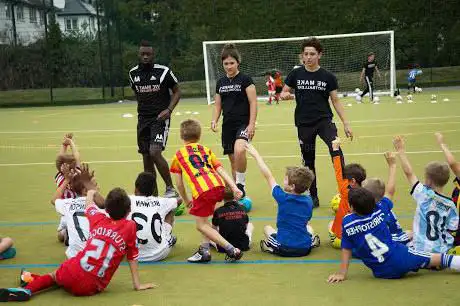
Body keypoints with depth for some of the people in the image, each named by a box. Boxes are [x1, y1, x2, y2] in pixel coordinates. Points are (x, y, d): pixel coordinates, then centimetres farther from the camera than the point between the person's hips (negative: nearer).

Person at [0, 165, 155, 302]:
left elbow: (90, 200, 28)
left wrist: (88, 183, 47)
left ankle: (28, 289, 12)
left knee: (57, 275, 32)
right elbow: (132, 258, 4)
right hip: (92, 288, -1)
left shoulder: (98, 219, 8)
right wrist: (138, 285, 11)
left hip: (73, 274, 1)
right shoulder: (130, 227, -1)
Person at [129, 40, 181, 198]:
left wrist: (169, 110, -12)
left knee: (155, 152, -22)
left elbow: (177, 91, 1)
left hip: (160, 118, -5)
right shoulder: (133, 73, 6)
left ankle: (170, 189, -7)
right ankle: (153, 196, 18)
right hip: (143, 119, 5)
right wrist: (142, 109, 13)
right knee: (146, 158, 6)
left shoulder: (163, 71, -7)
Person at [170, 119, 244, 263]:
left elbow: (179, 184, 20)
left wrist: (186, 200, 34)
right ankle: (204, 250, 19)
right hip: (219, 186, 5)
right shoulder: (207, 150, 27)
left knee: (201, 225, 9)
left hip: (202, 190, -5)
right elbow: (221, 171, 16)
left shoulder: (178, 155, 18)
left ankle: (232, 250, 1)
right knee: (203, 218, 28)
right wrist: (235, 188, 8)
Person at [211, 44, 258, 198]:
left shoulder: (245, 79, -4)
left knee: (239, 150, -31)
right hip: (228, 125, 6)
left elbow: (253, 103, -7)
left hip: (243, 123, -5)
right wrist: (214, 120, -1)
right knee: (233, 159, 8)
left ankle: (241, 183, -13)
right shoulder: (220, 82, 12)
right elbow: (218, 105, 16)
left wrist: (252, 124, -15)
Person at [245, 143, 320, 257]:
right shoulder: (309, 201, -3)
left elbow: (268, 176, -4)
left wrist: (256, 154, 5)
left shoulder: (283, 198, -13)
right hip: (305, 249, 2)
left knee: (267, 228, 27)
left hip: (283, 249, -2)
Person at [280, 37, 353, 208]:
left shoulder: (328, 77, 0)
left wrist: (346, 124, 0)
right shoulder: (296, 75, 2)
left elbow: (335, 101, 4)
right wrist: (285, 95, -17)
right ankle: (313, 196, 22)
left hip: (324, 120, -1)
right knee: (308, 161, 8)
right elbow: (283, 93, 9)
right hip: (304, 123, 1)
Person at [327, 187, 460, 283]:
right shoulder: (379, 212, -4)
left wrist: (342, 273, 2)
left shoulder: (347, 223, -10)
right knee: (440, 258, 13)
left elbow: (346, 250, -5)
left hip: (383, 273, 1)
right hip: (400, 258, -1)